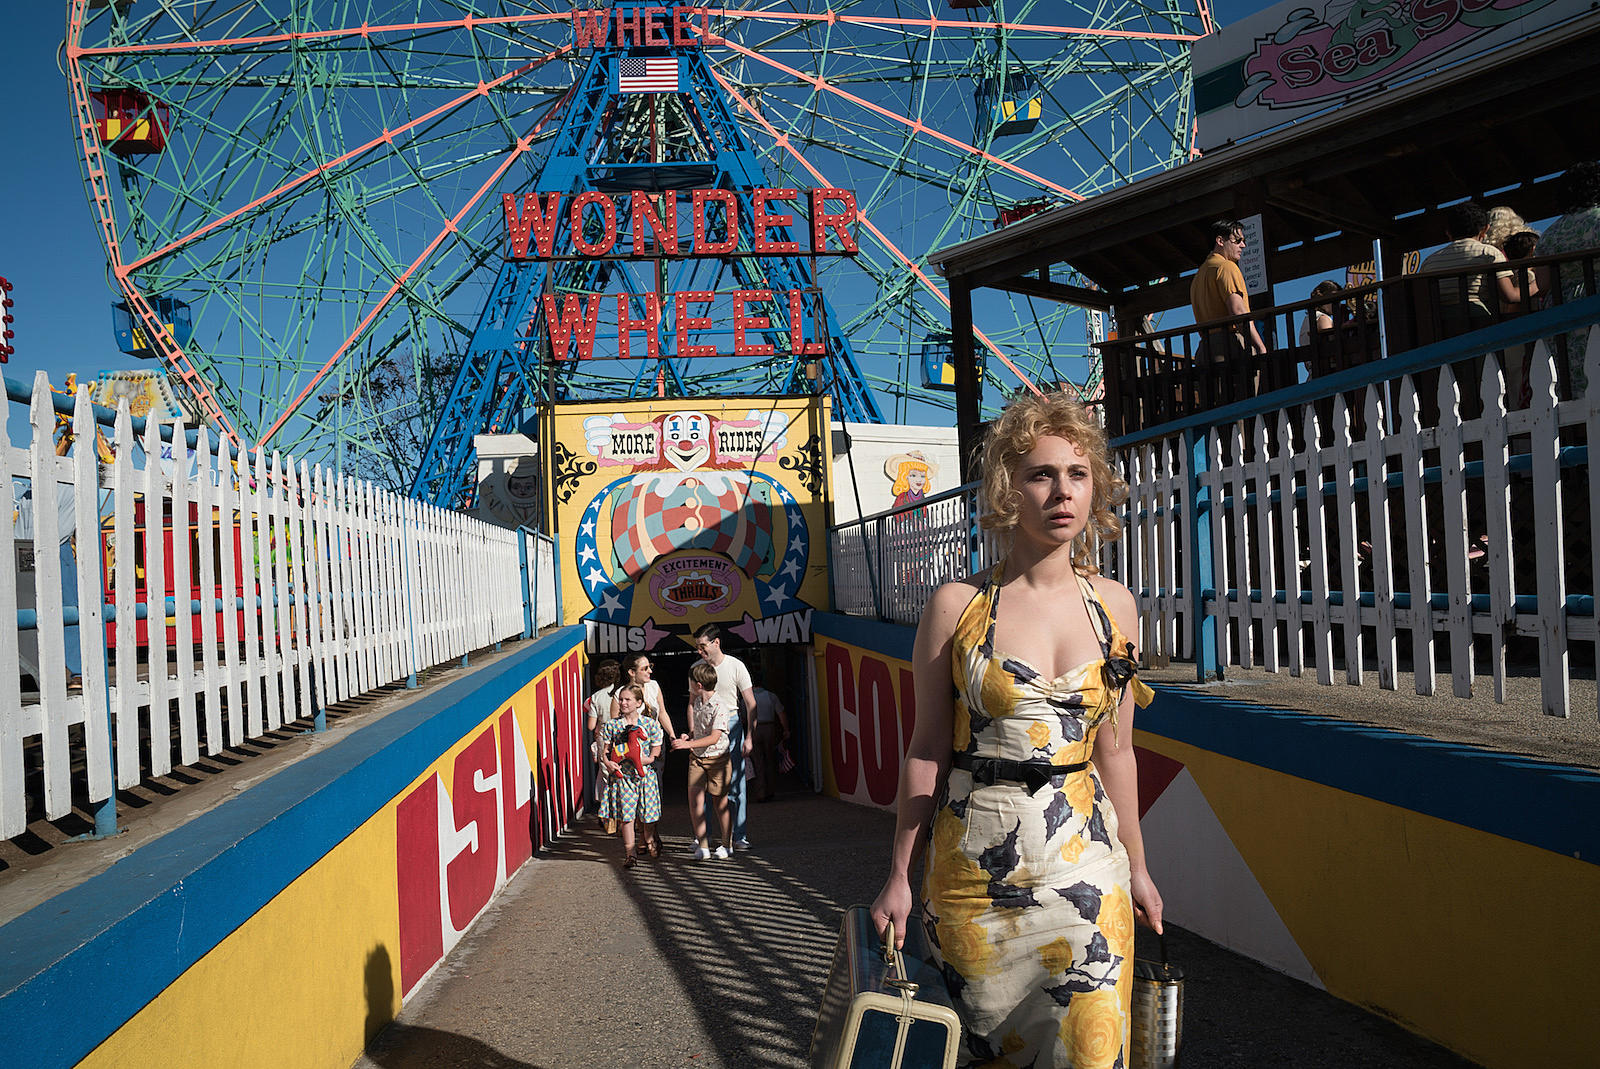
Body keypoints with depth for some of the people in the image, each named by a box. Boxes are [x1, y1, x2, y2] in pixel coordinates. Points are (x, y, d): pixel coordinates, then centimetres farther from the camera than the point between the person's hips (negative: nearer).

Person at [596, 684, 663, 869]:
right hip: (622, 776, 1)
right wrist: (608, 762, -13)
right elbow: (606, 751, 7)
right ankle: (629, 853, 7)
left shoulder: (650, 724, 0)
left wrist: (641, 760, -15)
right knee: (626, 816, -2)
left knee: (646, 815, 4)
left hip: (644, 775, -1)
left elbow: (655, 754, 2)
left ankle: (650, 842, 31)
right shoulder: (612, 725, 4)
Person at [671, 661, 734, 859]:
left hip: (717, 758, -6)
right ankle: (702, 846, 0)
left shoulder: (720, 707, -19)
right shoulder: (697, 702, 6)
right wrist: (689, 735, 7)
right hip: (697, 757, 6)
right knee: (695, 800, -5)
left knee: (720, 802, 5)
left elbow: (714, 738, -25)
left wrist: (688, 744, -30)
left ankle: (726, 844, 21)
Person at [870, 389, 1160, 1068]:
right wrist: (899, 875, 0)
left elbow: (1114, 749, 10)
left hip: (1085, 862, 2)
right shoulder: (956, 606, -7)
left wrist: (1136, 865, 14)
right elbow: (927, 750, -2)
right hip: (975, 865, -2)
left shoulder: (1113, 606, 3)